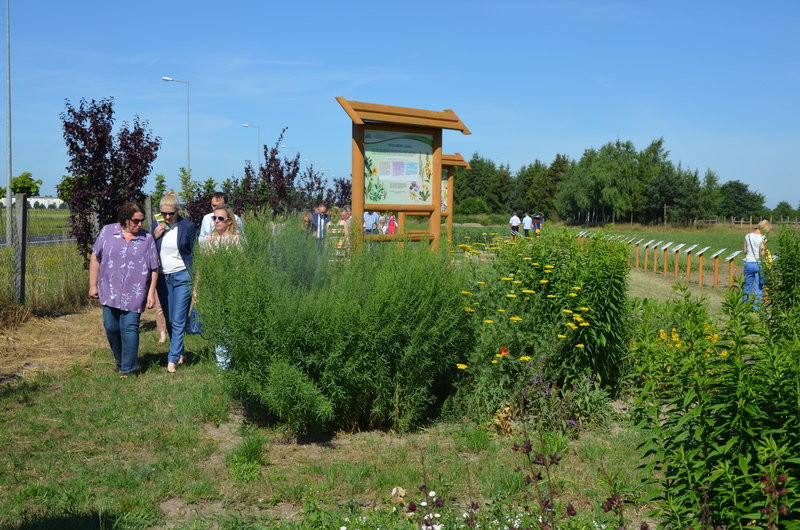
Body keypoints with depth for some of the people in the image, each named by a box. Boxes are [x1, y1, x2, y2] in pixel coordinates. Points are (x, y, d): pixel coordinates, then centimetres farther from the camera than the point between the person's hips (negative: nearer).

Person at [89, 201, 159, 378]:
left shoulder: (147, 239, 1)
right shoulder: (107, 232, 2)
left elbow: (154, 269, 3)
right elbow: (95, 258, 5)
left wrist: (151, 293, -1)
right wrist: (93, 285, 3)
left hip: (134, 295, -2)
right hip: (109, 292, 2)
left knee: (129, 328, -6)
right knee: (111, 327, 8)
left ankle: (129, 369, 2)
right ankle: (120, 361, 28)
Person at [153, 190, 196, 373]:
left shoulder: (188, 226, -5)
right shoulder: (157, 227, 5)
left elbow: (193, 254, -1)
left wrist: (195, 282, -4)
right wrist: (154, 237, -7)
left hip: (182, 277, -4)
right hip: (162, 277, 4)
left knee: (178, 321, -9)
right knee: (169, 321, 11)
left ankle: (172, 359, -7)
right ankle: (179, 353, 25)